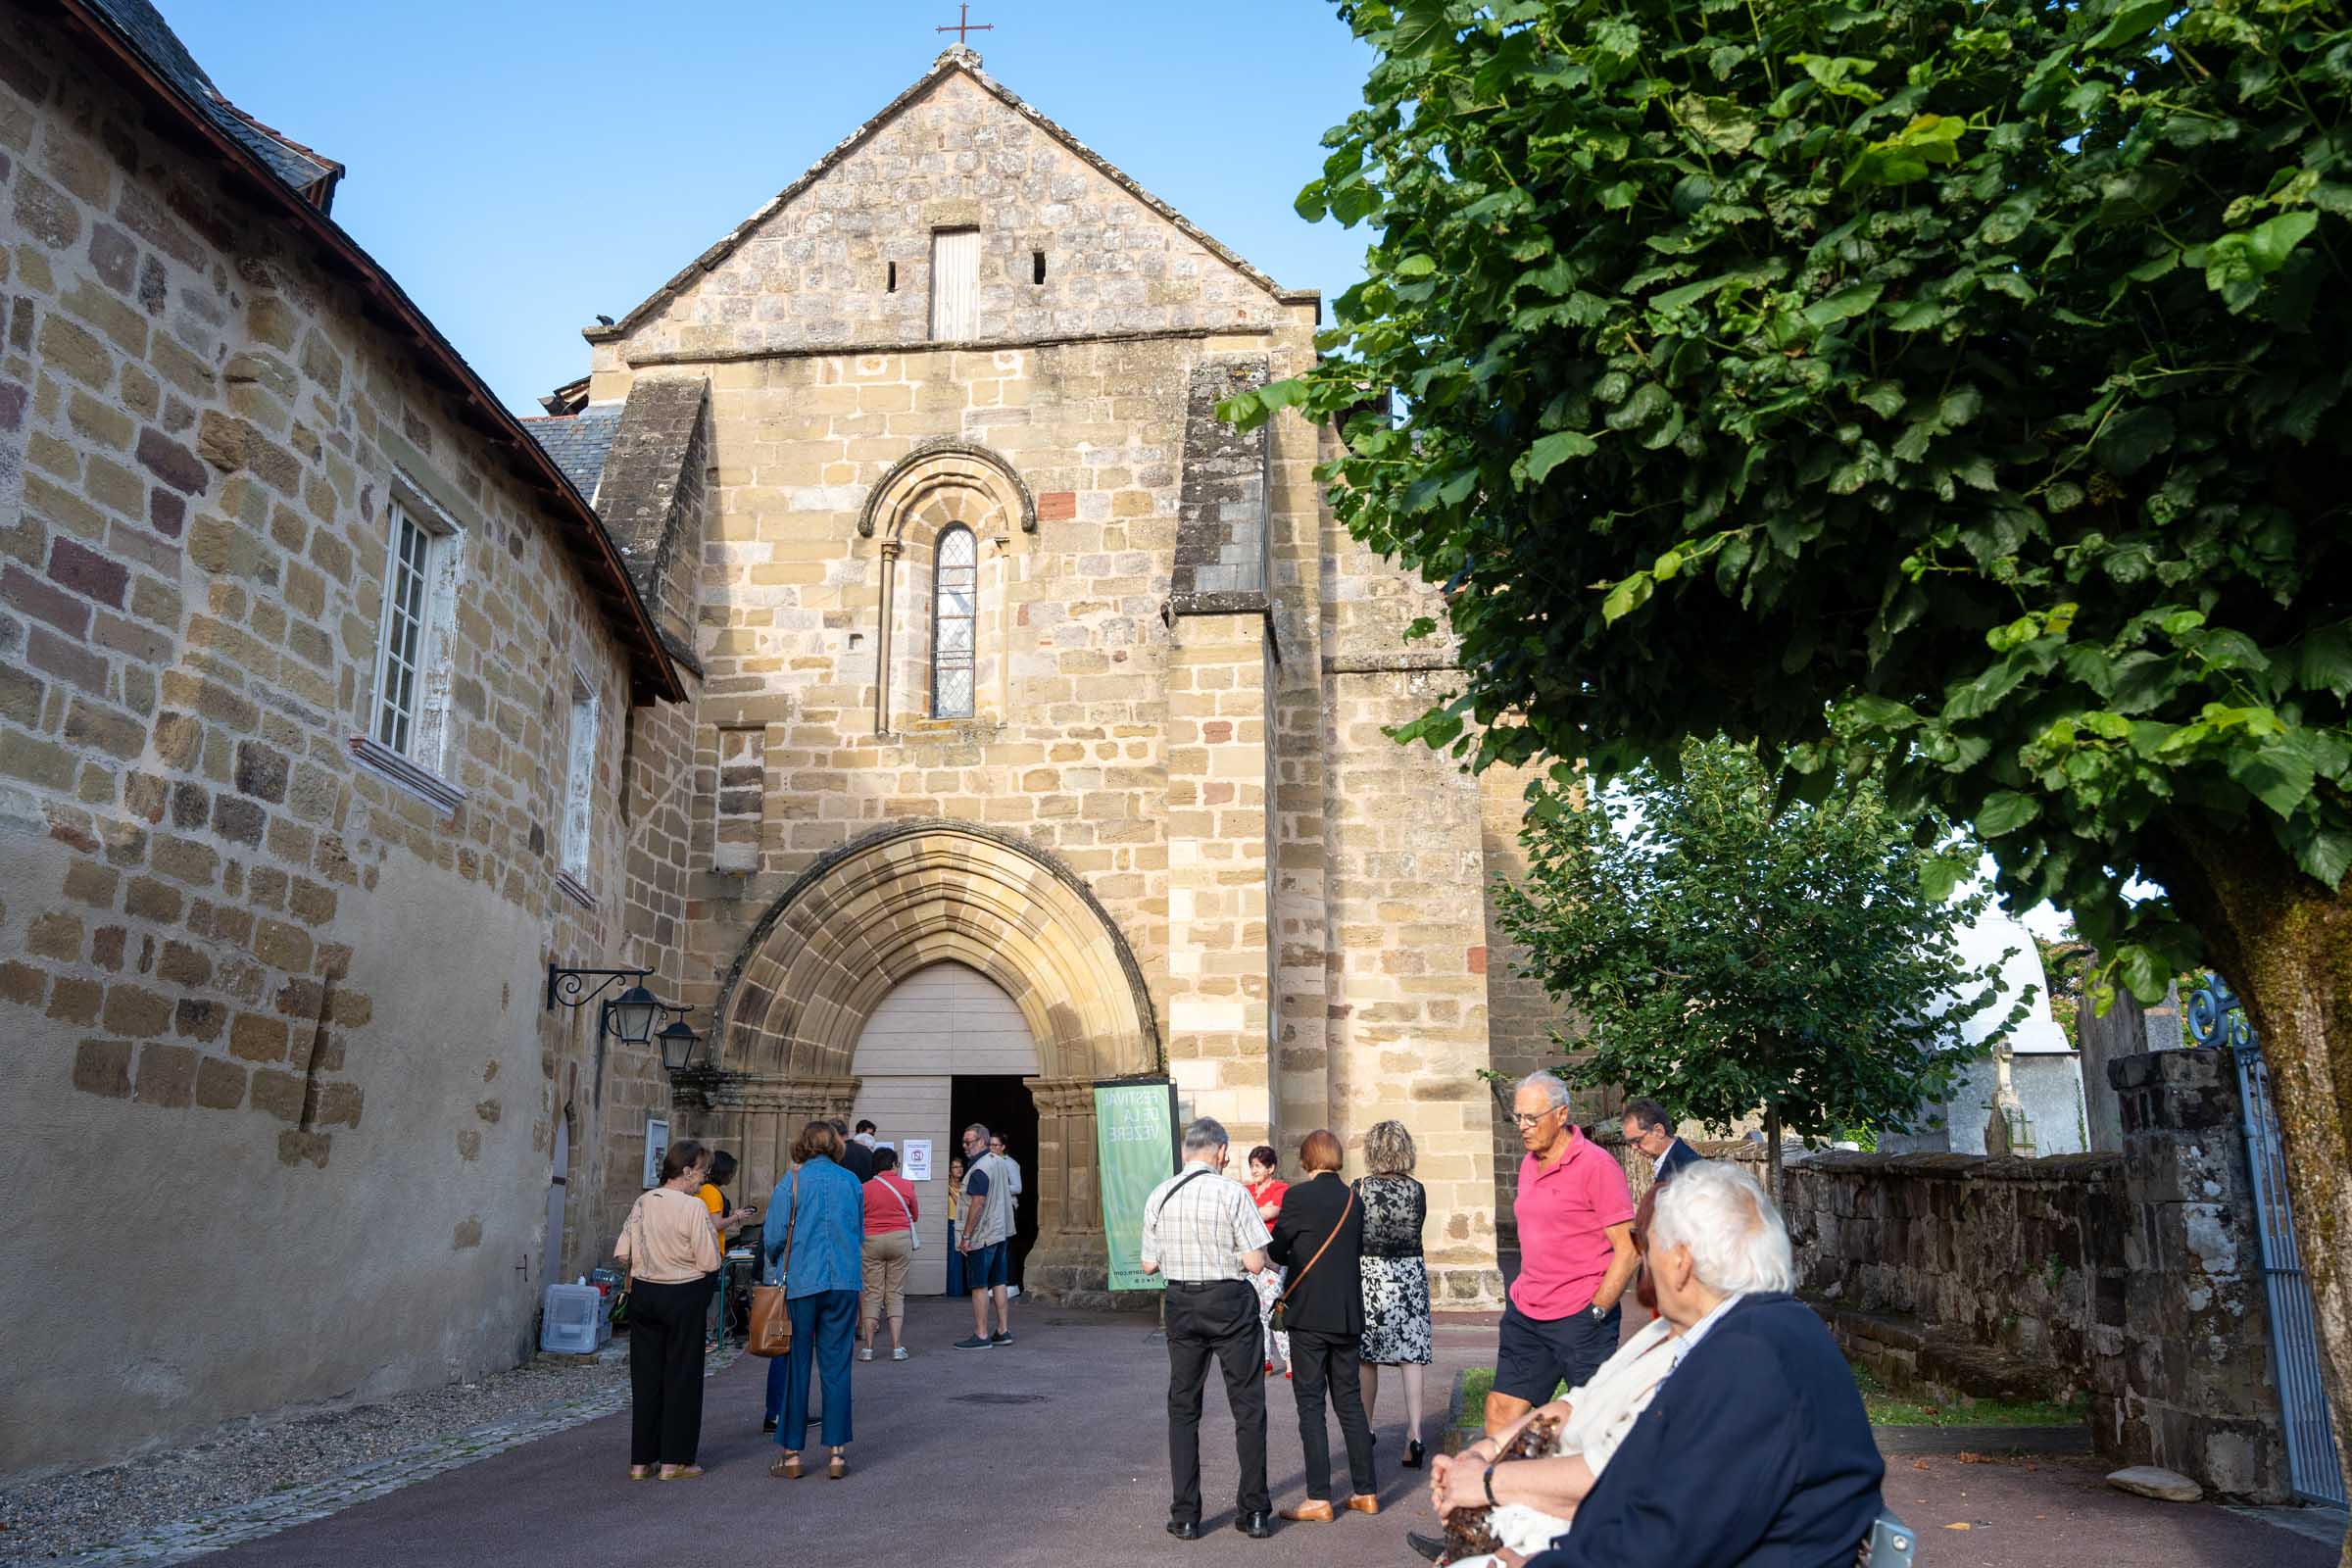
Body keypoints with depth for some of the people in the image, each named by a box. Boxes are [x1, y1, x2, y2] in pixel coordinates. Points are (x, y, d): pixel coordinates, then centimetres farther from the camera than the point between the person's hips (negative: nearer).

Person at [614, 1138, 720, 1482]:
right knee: (681, 1376, 6)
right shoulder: (694, 1207, -16)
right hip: (683, 1296, -5)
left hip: (644, 1294, 5)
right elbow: (710, 1262, -16)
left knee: (645, 1375, 12)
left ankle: (640, 1460, 17)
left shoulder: (643, 1202, 0)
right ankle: (674, 1461, 10)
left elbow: (622, 1254, 2)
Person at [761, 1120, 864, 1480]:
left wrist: (775, 1266, 15)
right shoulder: (852, 1182, 6)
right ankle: (837, 1453, 7)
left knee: (796, 1368, 6)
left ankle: (791, 1454, 11)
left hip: (802, 1283, -2)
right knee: (837, 1367, 7)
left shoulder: (791, 1183, -4)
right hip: (845, 1284, 2)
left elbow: (773, 1237, -5)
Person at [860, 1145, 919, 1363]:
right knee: (896, 1294, 5)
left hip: (871, 1241, 0)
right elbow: (915, 1215, 12)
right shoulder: (906, 1185, 0)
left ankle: (868, 1348, 3)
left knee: (872, 1294, 5)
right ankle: (897, 1347, 2)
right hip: (900, 1239, 0)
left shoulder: (865, 1188, -1)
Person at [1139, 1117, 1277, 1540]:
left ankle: (1185, 1517, 14)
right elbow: (1255, 1262, -14)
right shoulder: (1231, 1193, -13)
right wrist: (1231, 1252, 6)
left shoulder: (1159, 1196, -1)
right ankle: (1255, 1512, 13)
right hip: (1230, 1302, -3)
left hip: (1181, 1304, 3)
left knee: (1183, 1407, 13)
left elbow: (1149, 1264, 4)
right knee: (1248, 1406, 9)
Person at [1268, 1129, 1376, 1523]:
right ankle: (1366, 1491, 18)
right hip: (1348, 1313, 6)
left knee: (1310, 1405, 0)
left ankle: (1319, 1499, 1)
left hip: (1310, 1313, -6)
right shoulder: (1354, 1200, 6)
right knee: (1350, 1399, 14)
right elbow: (1358, 1250, 14)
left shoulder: (1298, 1196, -12)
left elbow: (1275, 1250, -3)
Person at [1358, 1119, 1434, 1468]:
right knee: (1411, 1355, 1)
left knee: (1367, 1359, 11)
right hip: (1410, 1274, 2)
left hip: (1370, 1274, -1)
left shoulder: (1361, 1189, -9)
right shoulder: (1417, 1190, -1)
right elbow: (1415, 1232, 9)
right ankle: (1414, 1433, -9)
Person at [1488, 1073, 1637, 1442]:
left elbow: (1627, 1248, -12)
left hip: (1580, 1319, -7)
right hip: (1525, 1315, 7)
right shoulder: (1529, 1165, 13)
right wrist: (1520, 1297, 16)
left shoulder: (1596, 1165, -11)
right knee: (1501, 1415, 4)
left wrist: (1594, 1312, -16)